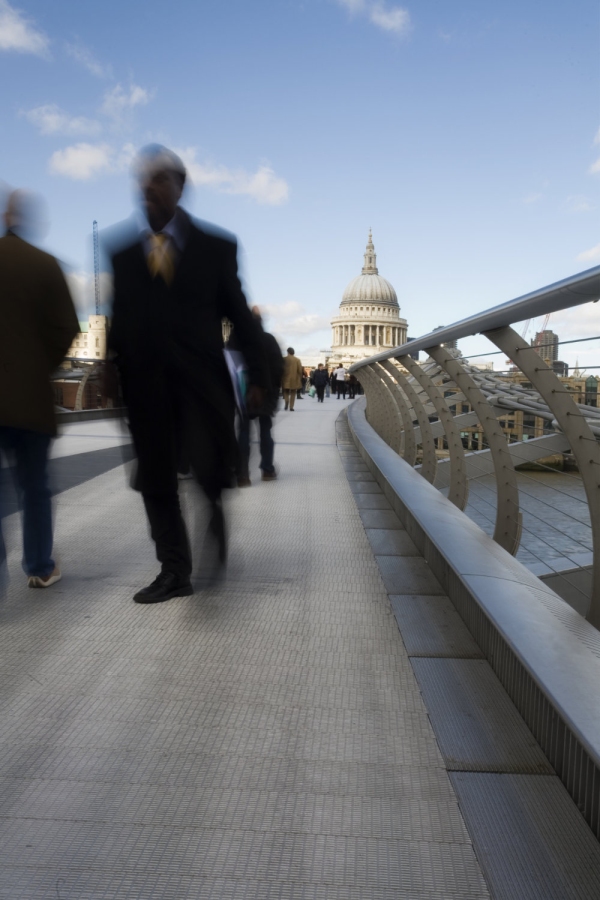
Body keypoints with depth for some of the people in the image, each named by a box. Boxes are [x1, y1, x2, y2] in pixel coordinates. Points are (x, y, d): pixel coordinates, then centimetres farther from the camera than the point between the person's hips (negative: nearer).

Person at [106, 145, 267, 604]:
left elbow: (240, 314, 6)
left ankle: (214, 512, 20)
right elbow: (120, 320, 12)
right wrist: (113, 371, 4)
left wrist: (257, 375, 2)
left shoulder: (216, 246, 6)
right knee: (156, 480, 4)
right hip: (146, 382, 3)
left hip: (202, 377, -2)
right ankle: (175, 573, 19)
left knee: (211, 466, -17)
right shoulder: (123, 254, 11)